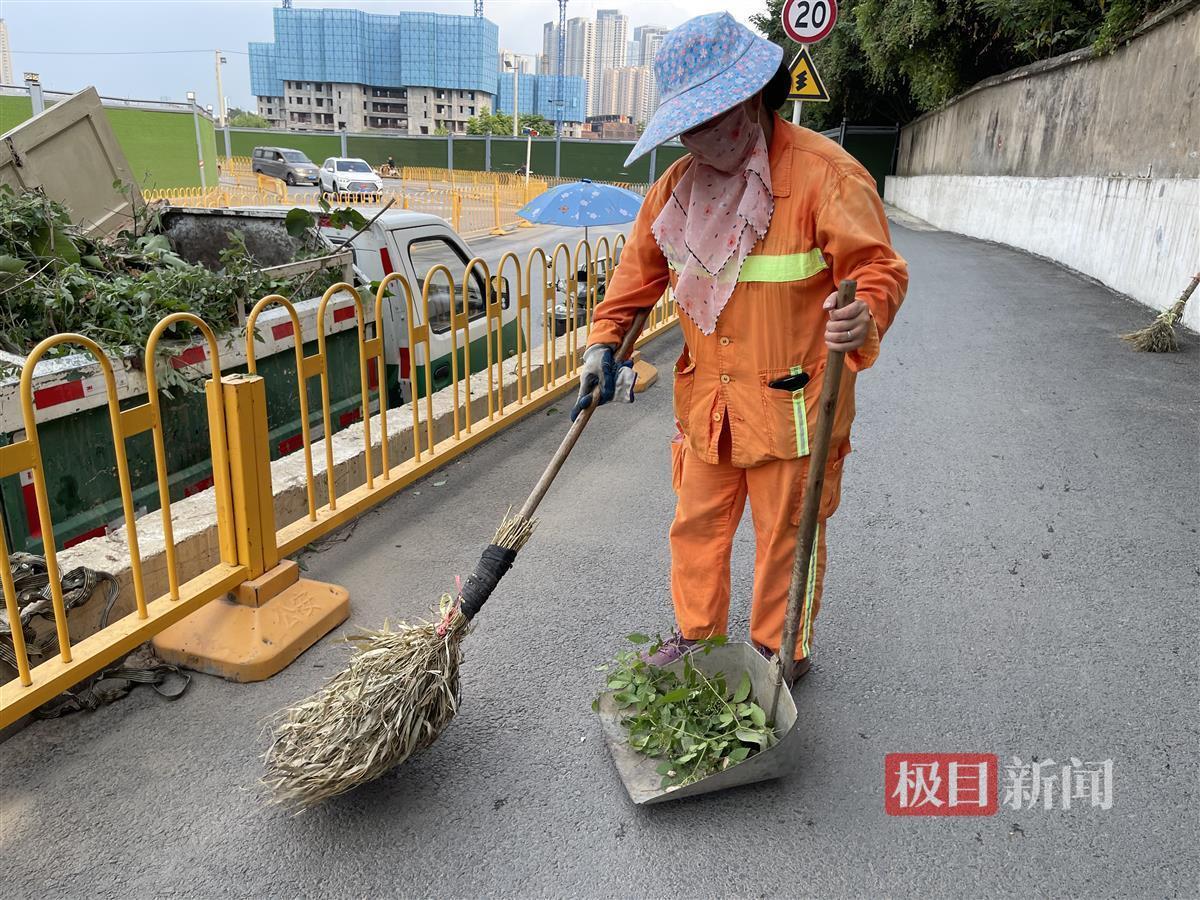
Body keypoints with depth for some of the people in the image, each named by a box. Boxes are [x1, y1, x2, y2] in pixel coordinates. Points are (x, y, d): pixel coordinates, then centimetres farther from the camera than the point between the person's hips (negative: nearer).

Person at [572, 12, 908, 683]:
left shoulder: (824, 174, -15)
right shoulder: (678, 185, 5)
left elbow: (879, 268, -17)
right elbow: (641, 270, 16)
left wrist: (864, 319, -39)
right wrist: (605, 343, 9)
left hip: (792, 407, -5)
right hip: (707, 404, 6)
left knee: (785, 537, 9)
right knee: (697, 525, 17)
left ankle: (781, 654, 32)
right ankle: (697, 635, 40)